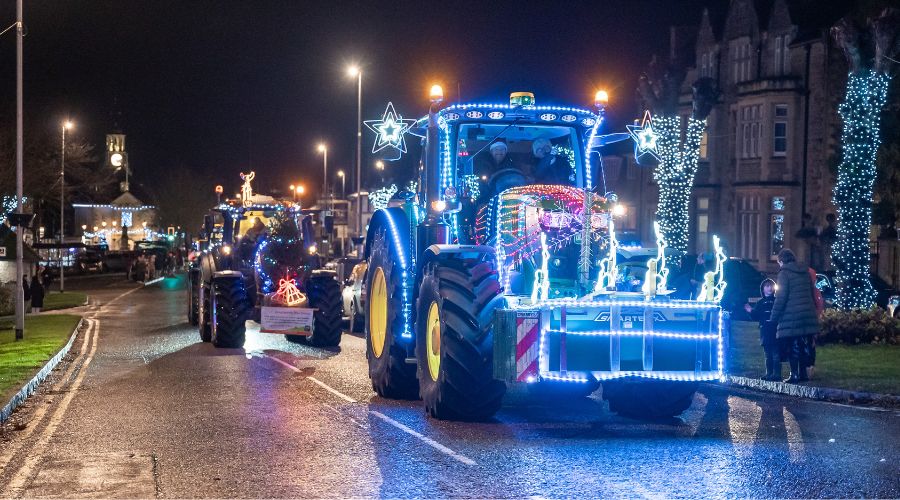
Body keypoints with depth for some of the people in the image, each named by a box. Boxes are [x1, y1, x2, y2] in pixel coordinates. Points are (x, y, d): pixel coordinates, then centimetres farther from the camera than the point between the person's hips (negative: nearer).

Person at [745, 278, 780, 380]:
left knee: (776, 354, -9)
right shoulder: (760, 303, 16)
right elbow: (756, 317, 10)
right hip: (765, 332, 5)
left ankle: (776, 374, -9)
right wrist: (750, 311, -6)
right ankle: (769, 373, 14)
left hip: (775, 331, -5)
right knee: (768, 354, 9)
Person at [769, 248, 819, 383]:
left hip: (791, 317, -6)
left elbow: (781, 298, -12)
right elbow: (811, 294, 19)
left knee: (792, 346, -2)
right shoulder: (805, 272, 14)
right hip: (807, 315, 6)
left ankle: (794, 374, -4)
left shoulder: (784, 273, -7)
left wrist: (774, 317, -8)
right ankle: (803, 373, 13)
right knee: (803, 345, 11)